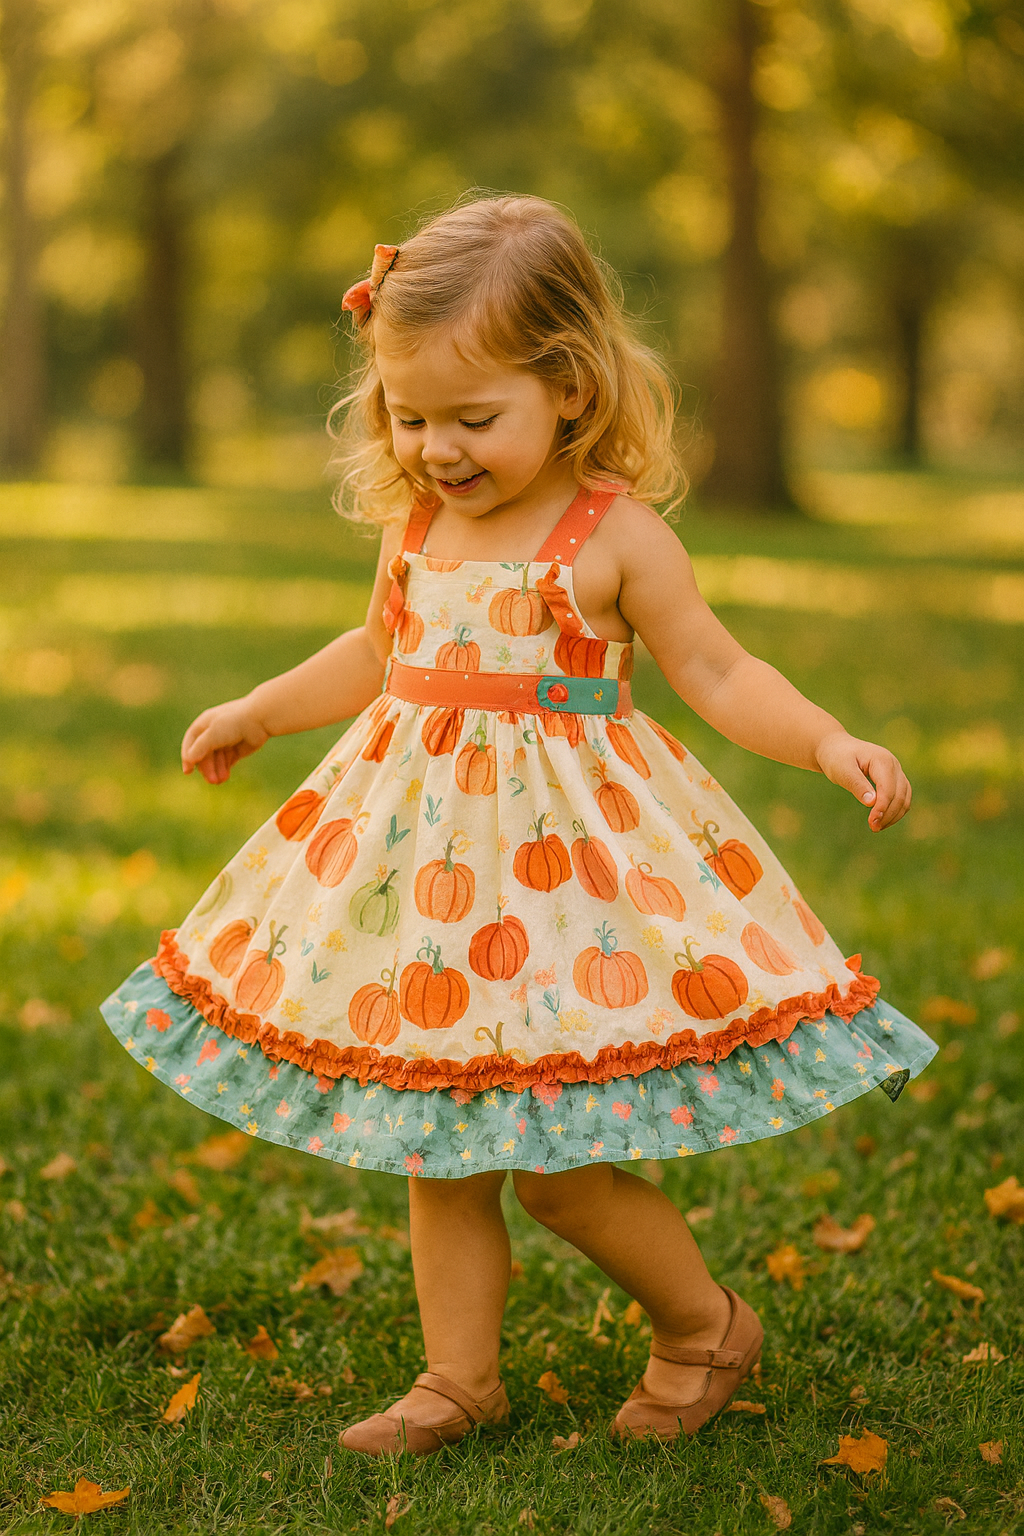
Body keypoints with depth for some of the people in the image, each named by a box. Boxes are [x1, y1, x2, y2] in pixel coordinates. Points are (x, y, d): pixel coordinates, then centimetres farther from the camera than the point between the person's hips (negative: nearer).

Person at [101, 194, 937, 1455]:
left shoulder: (614, 534, -10)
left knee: (553, 1161, -5)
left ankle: (707, 1324, 20)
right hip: (420, 851, 6)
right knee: (437, 1148, 11)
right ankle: (459, 1378, 26)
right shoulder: (414, 525, 5)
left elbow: (716, 672, -6)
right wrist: (256, 713, 30)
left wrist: (829, 744, -20)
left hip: (562, 848, -6)